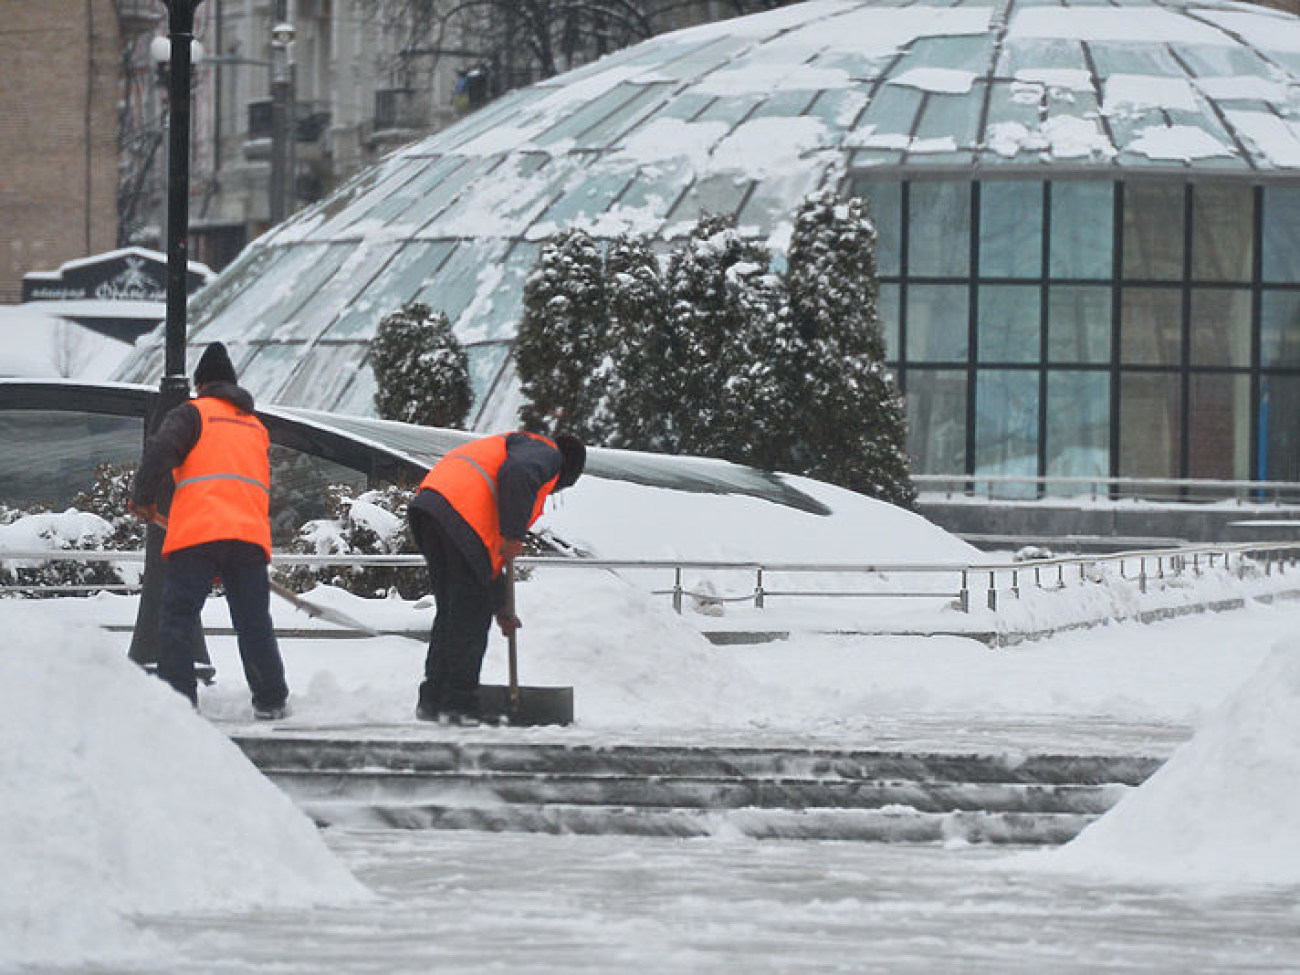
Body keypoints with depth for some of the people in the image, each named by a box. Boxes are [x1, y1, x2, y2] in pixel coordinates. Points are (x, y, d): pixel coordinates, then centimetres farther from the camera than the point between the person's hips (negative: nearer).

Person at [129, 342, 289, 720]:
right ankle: (271, 700, 13)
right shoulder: (257, 427, 27)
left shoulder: (193, 413, 8)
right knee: (254, 624, 12)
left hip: (196, 532, -5)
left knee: (176, 621, -2)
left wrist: (143, 500, 6)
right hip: (250, 533, 5)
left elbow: (160, 452, -9)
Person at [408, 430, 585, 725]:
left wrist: (499, 607, 38)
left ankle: (432, 700, 16)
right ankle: (458, 704, -6)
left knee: (450, 610, 16)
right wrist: (514, 535, -14)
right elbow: (518, 475, -17)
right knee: (471, 614, -5)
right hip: (461, 515, -9)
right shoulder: (544, 454, 11)